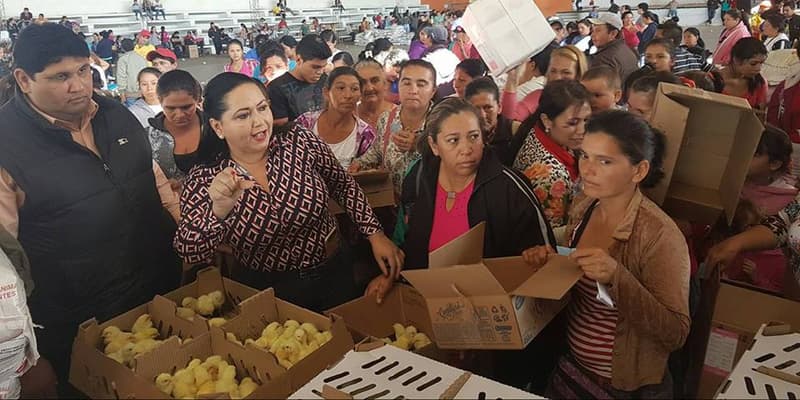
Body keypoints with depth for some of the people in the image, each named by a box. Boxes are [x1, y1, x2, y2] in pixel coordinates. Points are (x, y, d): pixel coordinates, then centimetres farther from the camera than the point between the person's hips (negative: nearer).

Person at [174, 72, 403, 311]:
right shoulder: (204, 181, -14)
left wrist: (375, 234, -6)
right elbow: (190, 254, -20)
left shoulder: (301, 142, -13)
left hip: (333, 275, 2)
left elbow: (344, 185, -2)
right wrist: (219, 210, -37)